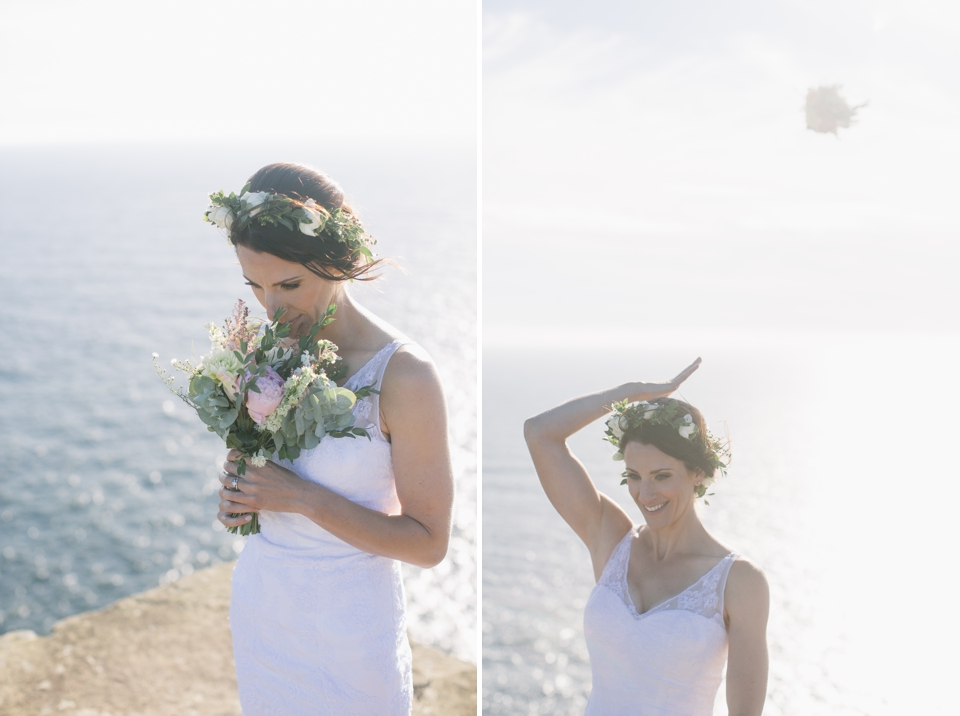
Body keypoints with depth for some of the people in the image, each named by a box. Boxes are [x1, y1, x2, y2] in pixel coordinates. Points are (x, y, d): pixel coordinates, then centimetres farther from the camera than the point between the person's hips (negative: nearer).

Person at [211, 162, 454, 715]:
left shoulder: (404, 374, -21)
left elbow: (428, 543, -18)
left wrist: (302, 498, -23)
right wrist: (240, 494, -6)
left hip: (347, 623, -5)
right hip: (259, 601, 6)